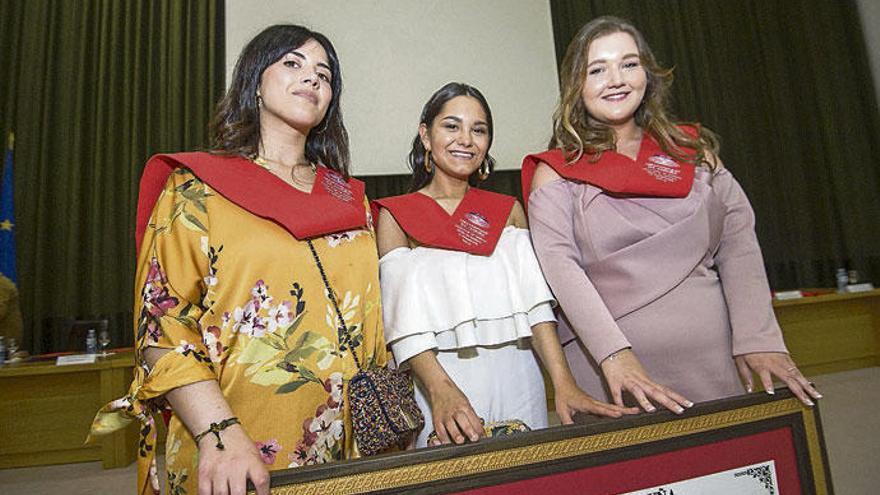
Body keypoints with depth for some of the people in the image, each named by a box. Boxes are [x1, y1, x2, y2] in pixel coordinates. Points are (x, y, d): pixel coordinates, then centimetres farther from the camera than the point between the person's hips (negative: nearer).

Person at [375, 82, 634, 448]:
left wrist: (564, 384, -15)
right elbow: (403, 318, -10)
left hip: (517, 380, 3)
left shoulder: (509, 210, 9)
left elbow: (534, 303, -2)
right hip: (442, 381, -2)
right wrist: (440, 389, -25)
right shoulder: (395, 215, 0)